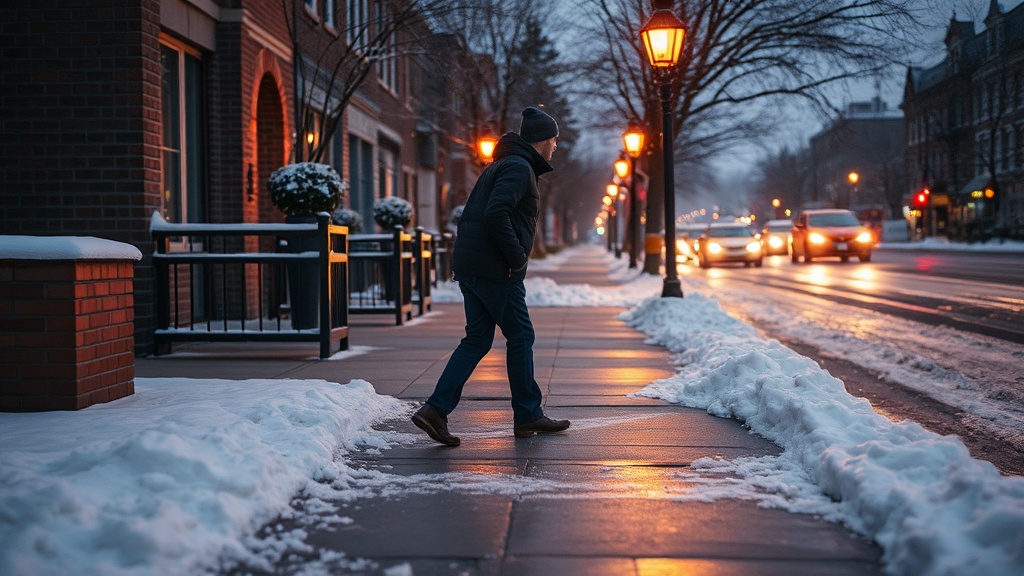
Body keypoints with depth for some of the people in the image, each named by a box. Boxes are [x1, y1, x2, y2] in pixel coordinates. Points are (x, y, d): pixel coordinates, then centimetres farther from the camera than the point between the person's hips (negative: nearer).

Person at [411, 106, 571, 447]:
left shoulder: (501, 166, 21)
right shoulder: (519, 168, -11)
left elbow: (472, 216, 22)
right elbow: (495, 215, -25)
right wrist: (517, 257, -18)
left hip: (468, 266, 9)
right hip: (496, 272, -9)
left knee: (477, 339, 9)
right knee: (520, 336, 3)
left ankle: (436, 410, -1)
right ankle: (527, 416, 13)